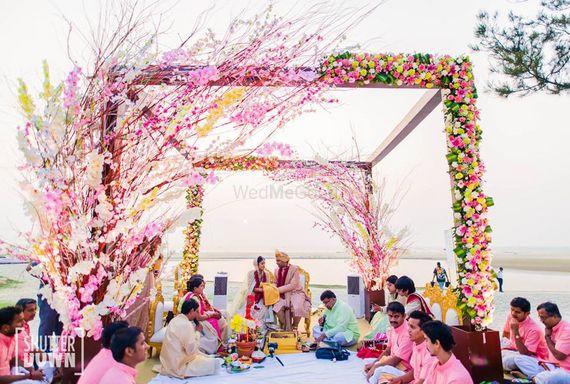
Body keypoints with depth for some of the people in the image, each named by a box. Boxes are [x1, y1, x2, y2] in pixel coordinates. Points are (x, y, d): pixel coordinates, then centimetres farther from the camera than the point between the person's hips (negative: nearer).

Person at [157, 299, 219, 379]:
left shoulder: (176, 319, 6)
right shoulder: (186, 324, -23)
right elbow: (192, 350, -23)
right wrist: (197, 331, -13)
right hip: (178, 366, -10)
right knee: (213, 362, -8)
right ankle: (184, 373, -1)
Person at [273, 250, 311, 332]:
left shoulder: (294, 269, -12)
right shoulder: (277, 270, 6)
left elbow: (292, 285, -18)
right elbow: (277, 284, 13)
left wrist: (278, 290, -20)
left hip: (296, 292, -4)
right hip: (284, 294, 4)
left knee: (297, 308, -33)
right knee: (278, 307, -27)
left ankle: (294, 327, -4)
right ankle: (285, 328, -6)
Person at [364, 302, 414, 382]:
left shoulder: (407, 333, -27)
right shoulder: (393, 327, -2)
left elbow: (396, 359, -23)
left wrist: (376, 366, -17)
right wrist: (374, 363, 1)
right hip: (393, 359, 8)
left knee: (378, 371, -24)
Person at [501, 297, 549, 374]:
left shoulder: (533, 329, -30)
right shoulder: (510, 316, -10)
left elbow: (526, 354, -34)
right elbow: (506, 334, 13)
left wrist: (516, 332, -39)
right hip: (516, 348, 7)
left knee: (507, 361, -34)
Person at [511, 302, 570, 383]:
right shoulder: (550, 327, 10)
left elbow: (559, 356, -18)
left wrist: (547, 337, -8)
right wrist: (544, 362, -1)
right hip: (551, 366, 9)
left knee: (543, 378, -39)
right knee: (520, 359, -4)